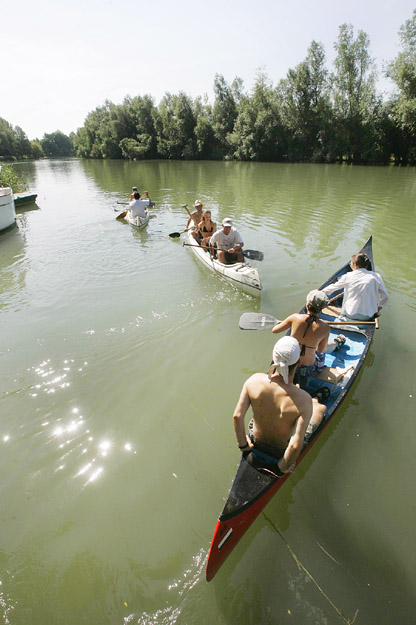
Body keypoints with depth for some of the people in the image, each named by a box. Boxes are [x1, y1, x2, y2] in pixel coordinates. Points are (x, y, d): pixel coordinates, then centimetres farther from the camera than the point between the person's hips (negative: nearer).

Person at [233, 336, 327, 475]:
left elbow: (237, 416, -23)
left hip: (256, 442, 3)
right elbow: (296, 445, -34)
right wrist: (284, 466, -13)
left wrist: (242, 444, -5)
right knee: (320, 406, 17)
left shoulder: (254, 380, -27)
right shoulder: (304, 400, -35)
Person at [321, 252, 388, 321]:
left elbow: (334, 286, 10)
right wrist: (377, 310, 16)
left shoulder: (348, 276, -6)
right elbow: (385, 296, 2)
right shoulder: (376, 276, -2)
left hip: (351, 315, -1)